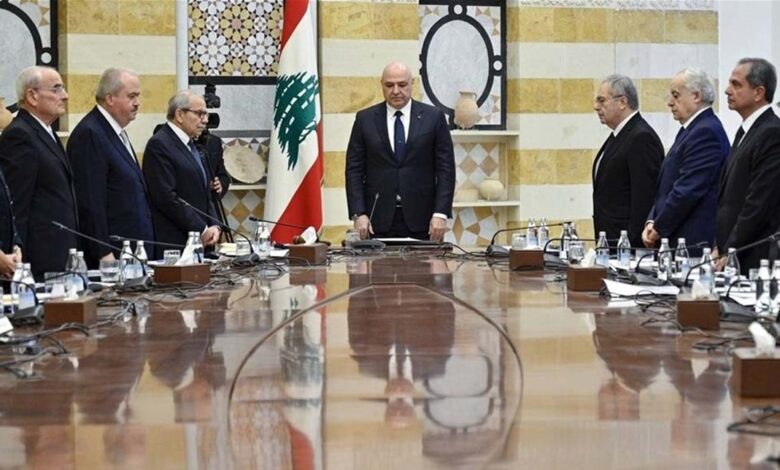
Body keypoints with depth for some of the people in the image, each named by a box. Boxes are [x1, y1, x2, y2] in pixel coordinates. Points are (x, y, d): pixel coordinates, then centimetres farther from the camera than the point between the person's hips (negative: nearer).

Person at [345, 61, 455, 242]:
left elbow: (445, 169, 2)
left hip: (421, 219, 0)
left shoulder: (433, 117, 4)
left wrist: (441, 213, -8)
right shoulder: (365, 119, 6)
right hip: (378, 220, 1)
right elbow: (354, 170, 5)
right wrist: (358, 214, -5)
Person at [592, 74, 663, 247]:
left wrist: (632, 244, -21)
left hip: (630, 243, -9)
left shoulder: (642, 138, -14)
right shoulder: (619, 136, 17)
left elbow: (644, 199, -19)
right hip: (611, 240, 9)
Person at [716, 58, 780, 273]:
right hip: (730, 256, 9)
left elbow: (760, 204, -18)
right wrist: (719, 247, 11)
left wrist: (728, 254, -16)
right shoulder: (746, 131, 17)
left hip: (754, 259, -9)